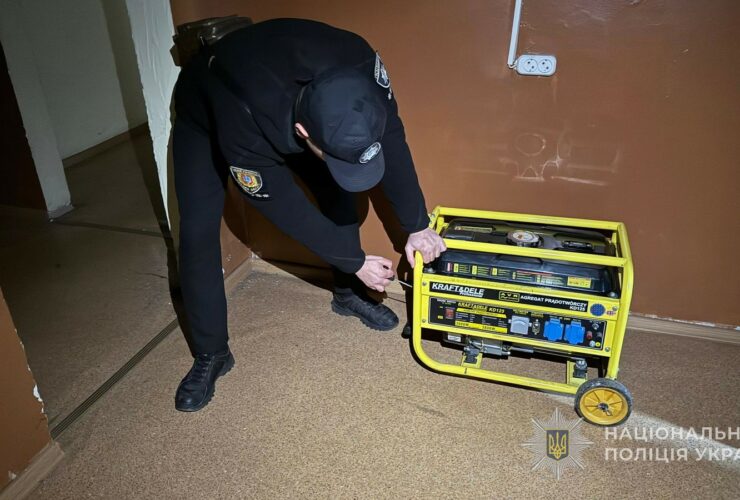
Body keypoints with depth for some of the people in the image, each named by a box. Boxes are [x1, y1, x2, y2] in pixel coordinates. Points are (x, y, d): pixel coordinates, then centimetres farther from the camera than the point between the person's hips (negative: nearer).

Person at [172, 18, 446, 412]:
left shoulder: (358, 63, -38)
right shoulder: (245, 129, -46)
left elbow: (391, 141, -23)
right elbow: (285, 209, -31)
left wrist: (417, 226, -20)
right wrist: (356, 262, -21)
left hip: (286, 101, 4)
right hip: (205, 117, -3)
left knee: (339, 194, -2)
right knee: (198, 233, -14)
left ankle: (348, 294, 22)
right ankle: (210, 355, 3)